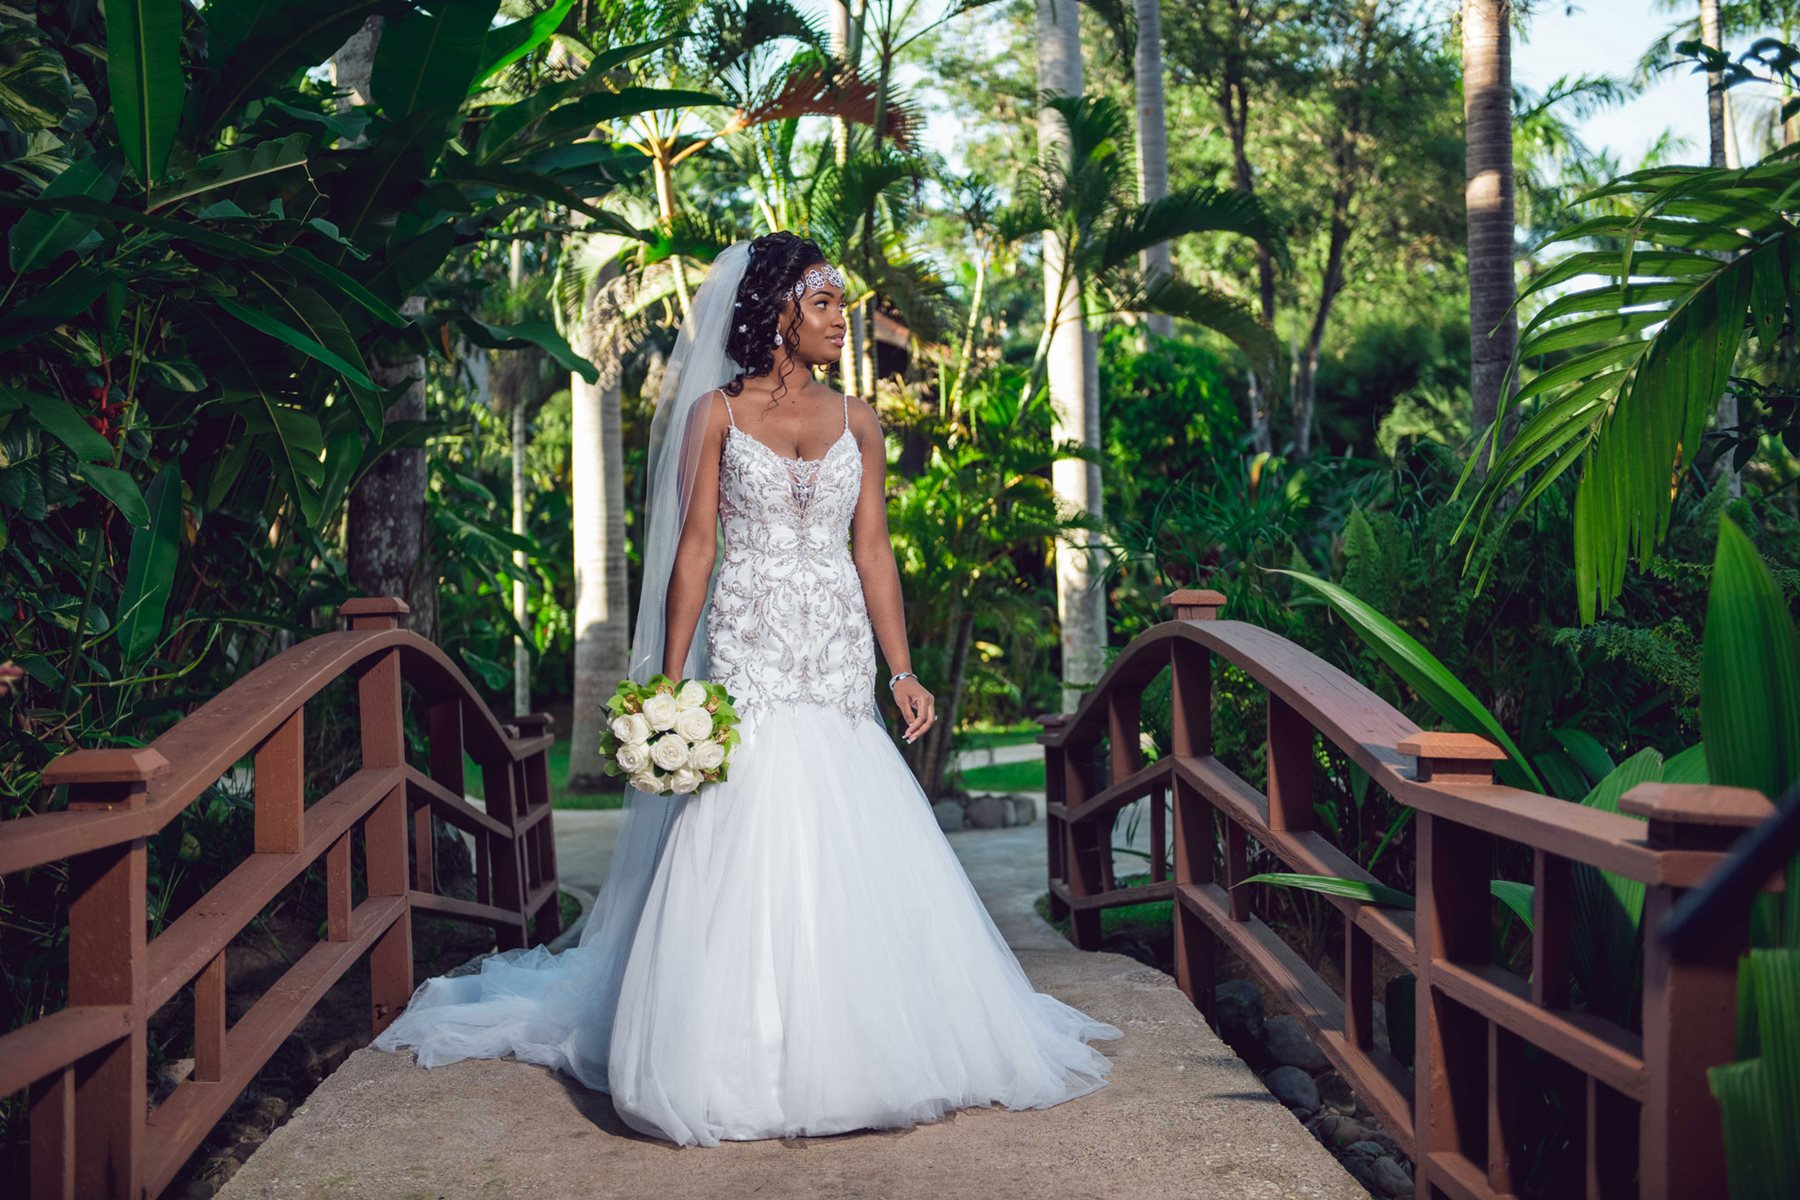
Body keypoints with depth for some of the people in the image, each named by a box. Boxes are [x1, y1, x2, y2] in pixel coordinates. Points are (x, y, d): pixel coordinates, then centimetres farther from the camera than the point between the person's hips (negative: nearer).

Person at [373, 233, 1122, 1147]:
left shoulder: (857, 422, 11)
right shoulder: (716, 412, 2)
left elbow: (872, 551, 9)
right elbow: (694, 547, 0)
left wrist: (902, 671, 1)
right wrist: (668, 681, -5)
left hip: (839, 661, 3)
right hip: (748, 659, -3)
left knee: (857, 860, 1)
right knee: (749, 858, -5)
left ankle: (850, 1048, 15)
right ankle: (740, 1065, 5)